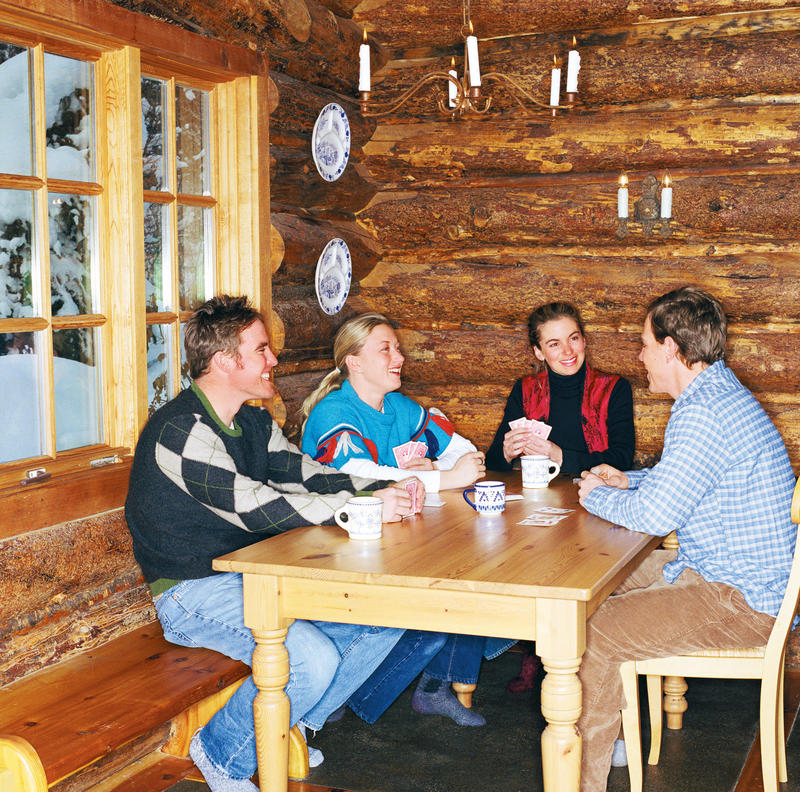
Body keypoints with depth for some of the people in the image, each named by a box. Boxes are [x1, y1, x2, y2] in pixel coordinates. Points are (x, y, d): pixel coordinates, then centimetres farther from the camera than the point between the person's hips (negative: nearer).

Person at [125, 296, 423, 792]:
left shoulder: (255, 423, 11)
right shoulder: (181, 430, -20)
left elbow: (306, 473, 9)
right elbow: (255, 506, -28)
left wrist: (383, 488, -10)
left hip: (256, 574, 9)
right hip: (194, 590, -9)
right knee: (313, 658, -29)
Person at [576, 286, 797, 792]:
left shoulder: (705, 413, -24)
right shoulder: (719, 392, 12)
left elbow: (656, 515, -26)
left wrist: (596, 497, -8)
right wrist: (627, 481, 15)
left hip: (739, 600, -11)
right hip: (731, 574, 11)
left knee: (591, 634, -16)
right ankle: (610, 738, 27)